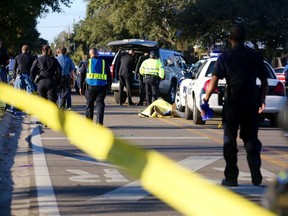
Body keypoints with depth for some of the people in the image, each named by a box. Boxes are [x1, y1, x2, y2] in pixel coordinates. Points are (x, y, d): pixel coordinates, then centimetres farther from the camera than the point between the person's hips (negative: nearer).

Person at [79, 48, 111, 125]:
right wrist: (108, 86, 16)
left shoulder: (86, 63, 5)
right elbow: (109, 76, 11)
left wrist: (81, 87, 10)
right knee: (100, 104, 0)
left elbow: (81, 75, 5)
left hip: (90, 87, 0)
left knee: (89, 105, 11)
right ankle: (99, 122, -12)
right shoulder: (104, 63, 9)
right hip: (102, 87, 0)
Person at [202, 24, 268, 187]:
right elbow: (264, 81, 8)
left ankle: (231, 177, 6)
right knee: (251, 138, 11)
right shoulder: (255, 56, 5)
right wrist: (262, 100, 19)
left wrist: (206, 98, 0)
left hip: (232, 103, -2)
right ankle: (256, 175, -1)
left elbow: (214, 81, -10)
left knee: (230, 139, 7)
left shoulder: (225, 57, -3)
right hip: (251, 103, 2)